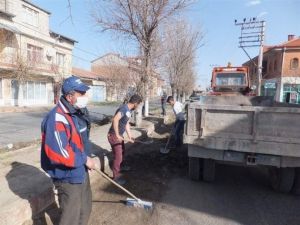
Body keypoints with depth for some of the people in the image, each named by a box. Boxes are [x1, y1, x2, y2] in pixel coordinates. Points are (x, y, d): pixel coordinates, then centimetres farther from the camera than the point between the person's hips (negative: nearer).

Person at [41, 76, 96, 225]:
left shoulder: (78, 113, 4)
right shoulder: (57, 119, -27)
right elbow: (59, 154, -33)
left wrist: (86, 159, 10)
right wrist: (85, 159, -22)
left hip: (81, 171, 9)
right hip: (68, 177, -9)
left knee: (85, 208, 26)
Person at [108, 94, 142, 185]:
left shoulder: (129, 110, 5)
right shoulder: (124, 108, -26)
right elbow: (115, 119, -40)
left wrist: (129, 136, 11)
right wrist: (117, 135, -36)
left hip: (120, 135, 10)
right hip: (114, 136, -10)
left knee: (122, 151, 28)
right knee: (118, 156, -1)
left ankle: (120, 167, 53)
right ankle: (116, 177, 15)